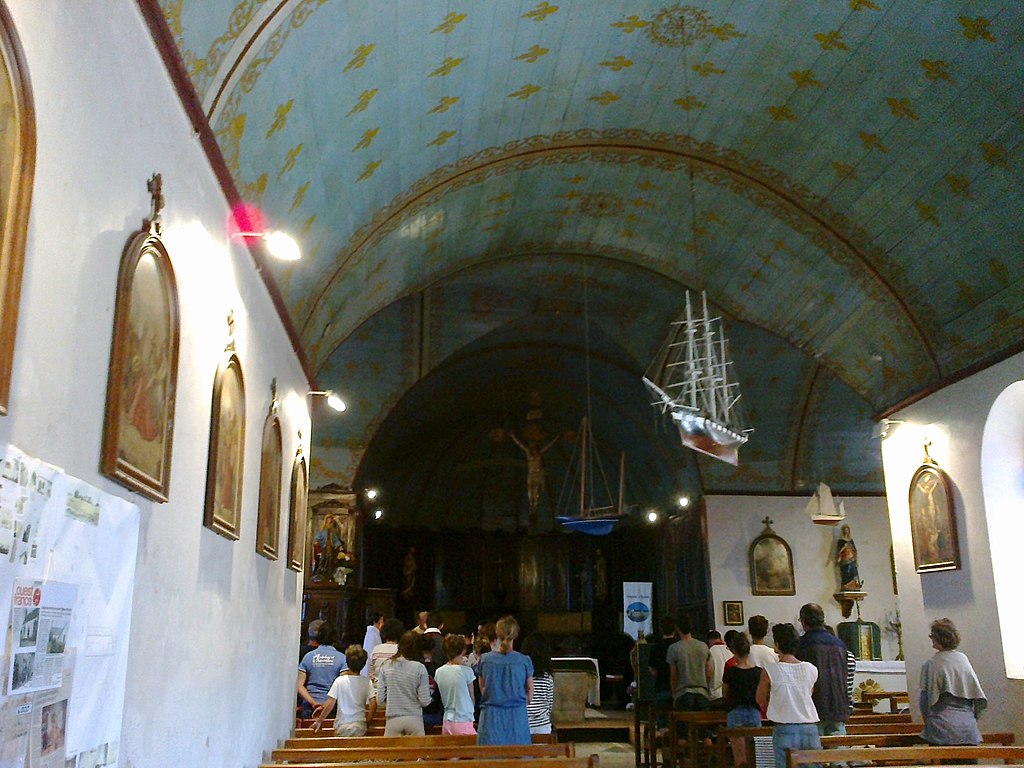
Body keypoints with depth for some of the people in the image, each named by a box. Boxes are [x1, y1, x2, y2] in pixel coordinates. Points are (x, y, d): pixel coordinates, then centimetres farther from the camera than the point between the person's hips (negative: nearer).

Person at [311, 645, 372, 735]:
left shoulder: (340, 681, -7)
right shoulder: (367, 682, -4)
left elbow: (330, 704, -7)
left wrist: (319, 721, 5)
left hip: (342, 727, -1)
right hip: (360, 727, 1)